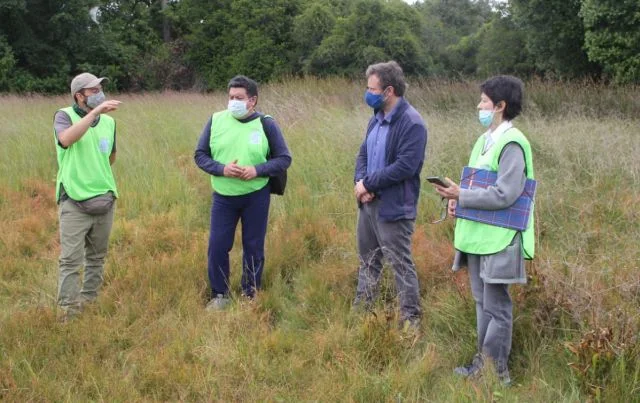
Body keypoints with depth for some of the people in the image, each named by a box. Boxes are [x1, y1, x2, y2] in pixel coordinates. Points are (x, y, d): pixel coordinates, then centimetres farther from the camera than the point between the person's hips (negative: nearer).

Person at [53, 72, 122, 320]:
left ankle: (90, 302, 24)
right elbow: (66, 139, -29)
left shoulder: (109, 122, 8)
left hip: (105, 200, 5)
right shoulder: (64, 116, -6)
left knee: (97, 257, 13)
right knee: (71, 259, -5)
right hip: (74, 202, -5)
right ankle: (68, 309, 0)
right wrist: (95, 112, -30)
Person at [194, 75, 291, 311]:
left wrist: (257, 170, -18)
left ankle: (250, 295, 24)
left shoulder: (266, 124, -5)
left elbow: (284, 159, -2)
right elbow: (200, 155, 2)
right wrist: (222, 169, -17)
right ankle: (219, 295, 18)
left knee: (253, 247, 8)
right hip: (223, 196, 1)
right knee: (217, 245, 1)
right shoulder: (216, 120, -2)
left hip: (256, 197, -1)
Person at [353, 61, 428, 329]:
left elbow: (404, 167, -25)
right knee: (368, 259, 21)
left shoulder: (412, 124, -19)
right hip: (369, 202, 9)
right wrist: (360, 181, -7)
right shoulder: (377, 118, 9)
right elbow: (363, 154, 13)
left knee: (401, 264, 0)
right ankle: (361, 310, 35)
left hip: (394, 208, -9)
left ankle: (411, 319, 11)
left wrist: (369, 183, -17)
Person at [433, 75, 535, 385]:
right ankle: (484, 360, 28)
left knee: (496, 307, 0)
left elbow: (505, 195, -22)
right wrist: (457, 198, 2)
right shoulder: (485, 139, 12)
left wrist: (461, 195, -19)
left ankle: (497, 372, 10)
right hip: (477, 234, 9)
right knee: (482, 302, 17)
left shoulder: (512, 144, -16)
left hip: (498, 238, -9)